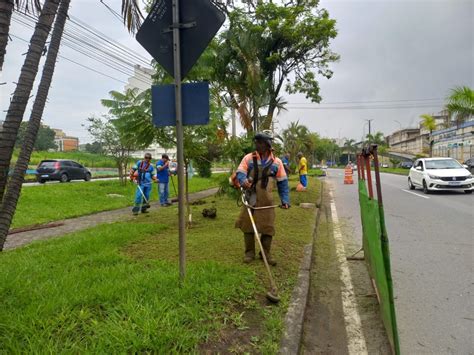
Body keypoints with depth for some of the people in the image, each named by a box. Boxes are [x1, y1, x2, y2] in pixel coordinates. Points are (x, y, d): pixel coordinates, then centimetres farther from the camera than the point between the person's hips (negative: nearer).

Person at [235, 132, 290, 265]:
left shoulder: (276, 162, 4)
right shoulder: (248, 158, 2)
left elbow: (283, 183, 8)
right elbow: (240, 173, -1)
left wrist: (285, 200, 1)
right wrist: (243, 180, -25)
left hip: (266, 201, 0)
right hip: (250, 199, 0)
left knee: (268, 227, 4)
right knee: (248, 225, 4)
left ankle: (266, 253, 21)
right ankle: (249, 252, 20)